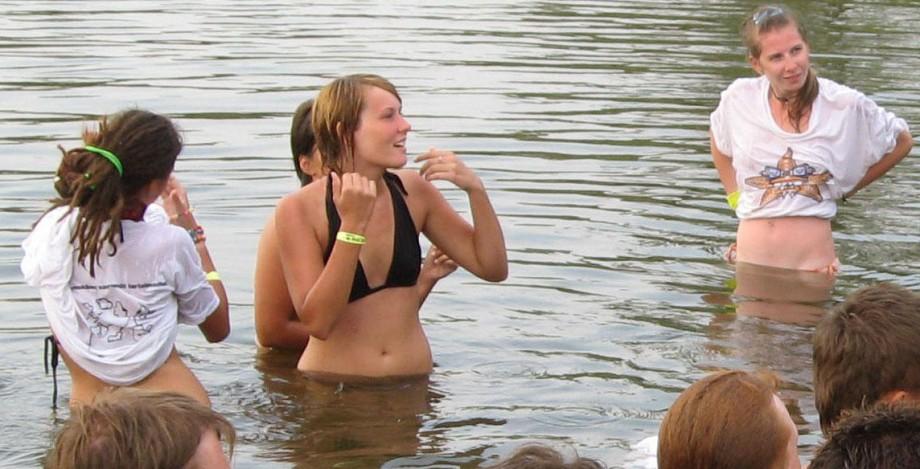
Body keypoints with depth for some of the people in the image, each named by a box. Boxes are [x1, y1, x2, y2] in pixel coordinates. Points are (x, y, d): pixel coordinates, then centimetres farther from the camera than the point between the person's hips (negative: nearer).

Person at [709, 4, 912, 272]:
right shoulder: (739, 99, -2)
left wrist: (846, 191, 8)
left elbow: (901, 142, 10)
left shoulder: (846, 106, -7)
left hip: (813, 263, -2)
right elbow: (719, 142, 20)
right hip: (750, 259, 2)